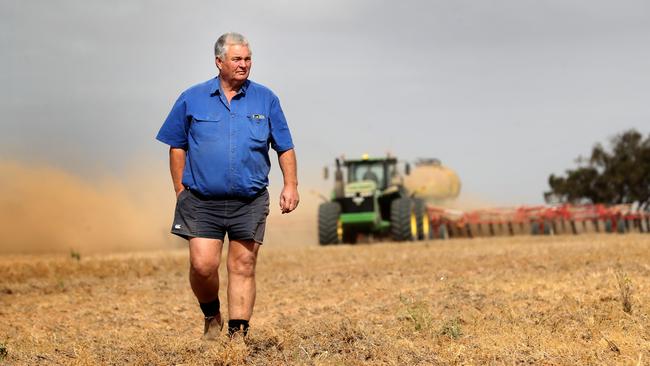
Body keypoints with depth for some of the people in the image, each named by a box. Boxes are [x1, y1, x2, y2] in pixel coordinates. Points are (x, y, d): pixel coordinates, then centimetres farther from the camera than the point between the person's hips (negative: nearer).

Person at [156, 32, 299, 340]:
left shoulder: (266, 100, 6)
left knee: (243, 268, 2)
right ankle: (211, 316, 19)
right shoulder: (192, 99, 4)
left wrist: (291, 185, 1)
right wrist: (180, 190, 5)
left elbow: (285, 147, 10)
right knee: (202, 265, -9)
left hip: (249, 202, 1)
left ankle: (238, 333, 8)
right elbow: (177, 147, 10)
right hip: (202, 201, -1)